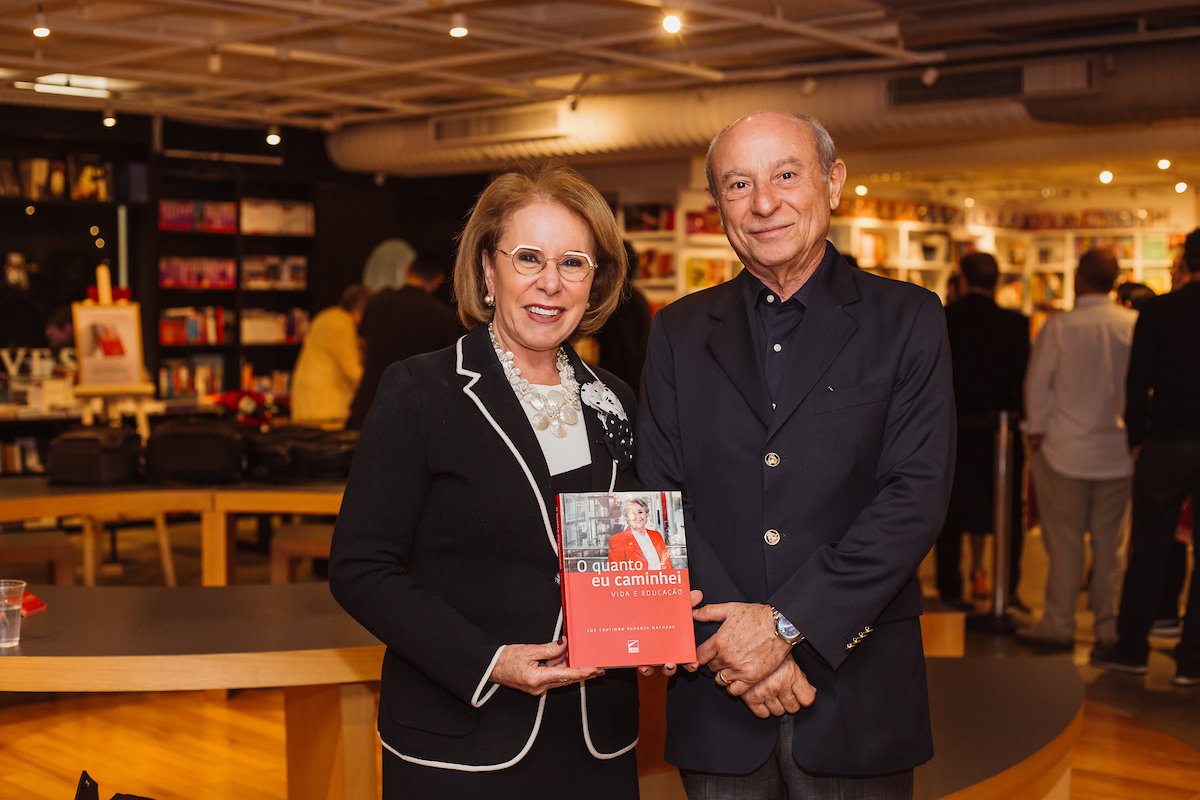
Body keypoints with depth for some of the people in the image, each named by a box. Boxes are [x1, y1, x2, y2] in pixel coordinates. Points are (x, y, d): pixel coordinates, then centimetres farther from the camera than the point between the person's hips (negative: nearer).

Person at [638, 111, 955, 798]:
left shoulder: (907, 320, 0)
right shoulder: (680, 332, 8)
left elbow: (917, 495, -9)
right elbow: (659, 501, 0)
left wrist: (787, 623, -16)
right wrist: (738, 639, -13)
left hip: (857, 691, -1)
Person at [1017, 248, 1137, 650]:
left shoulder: (1058, 327, -11)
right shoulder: (1135, 325, -4)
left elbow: (1037, 384, -5)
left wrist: (1036, 433, 7)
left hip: (1067, 450, -2)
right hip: (1119, 450, 2)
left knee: (1065, 540, 5)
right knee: (1110, 540, 10)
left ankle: (1059, 625, 10)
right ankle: (1109, 624, 15)